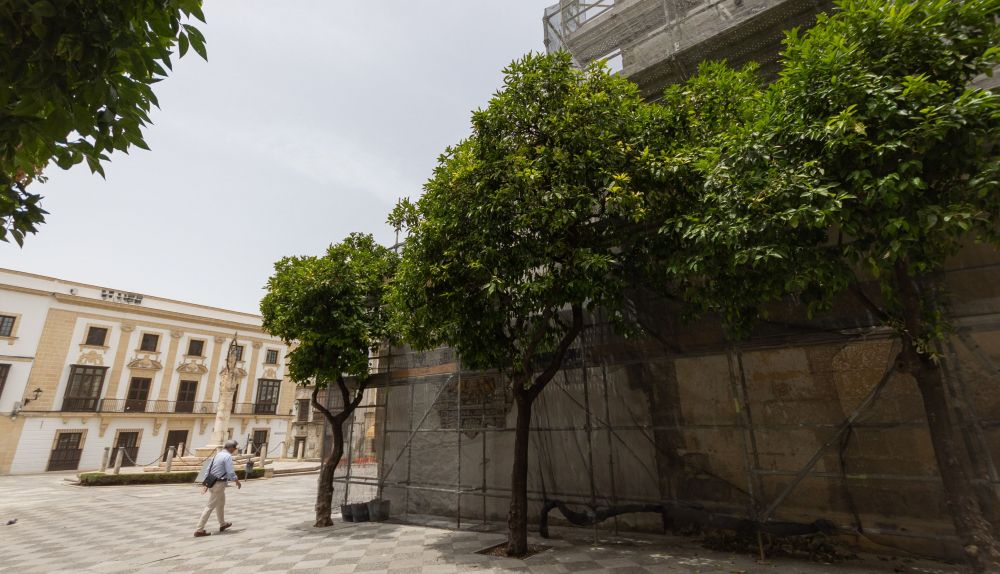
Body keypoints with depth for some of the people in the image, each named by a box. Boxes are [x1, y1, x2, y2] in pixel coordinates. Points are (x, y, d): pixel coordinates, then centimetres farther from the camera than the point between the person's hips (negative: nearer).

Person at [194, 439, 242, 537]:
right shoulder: (228, 456, -18)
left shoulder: (218, 454, 10)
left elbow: (208, 468, 13)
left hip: (212, 482, 10)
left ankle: (222, 524, 37)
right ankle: (199, 530, 1)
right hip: (219, 484, -10)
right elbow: (230, 472, -20)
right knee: (210, 506, -3)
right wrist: (237, 480, -3)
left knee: (221, 504, 23)